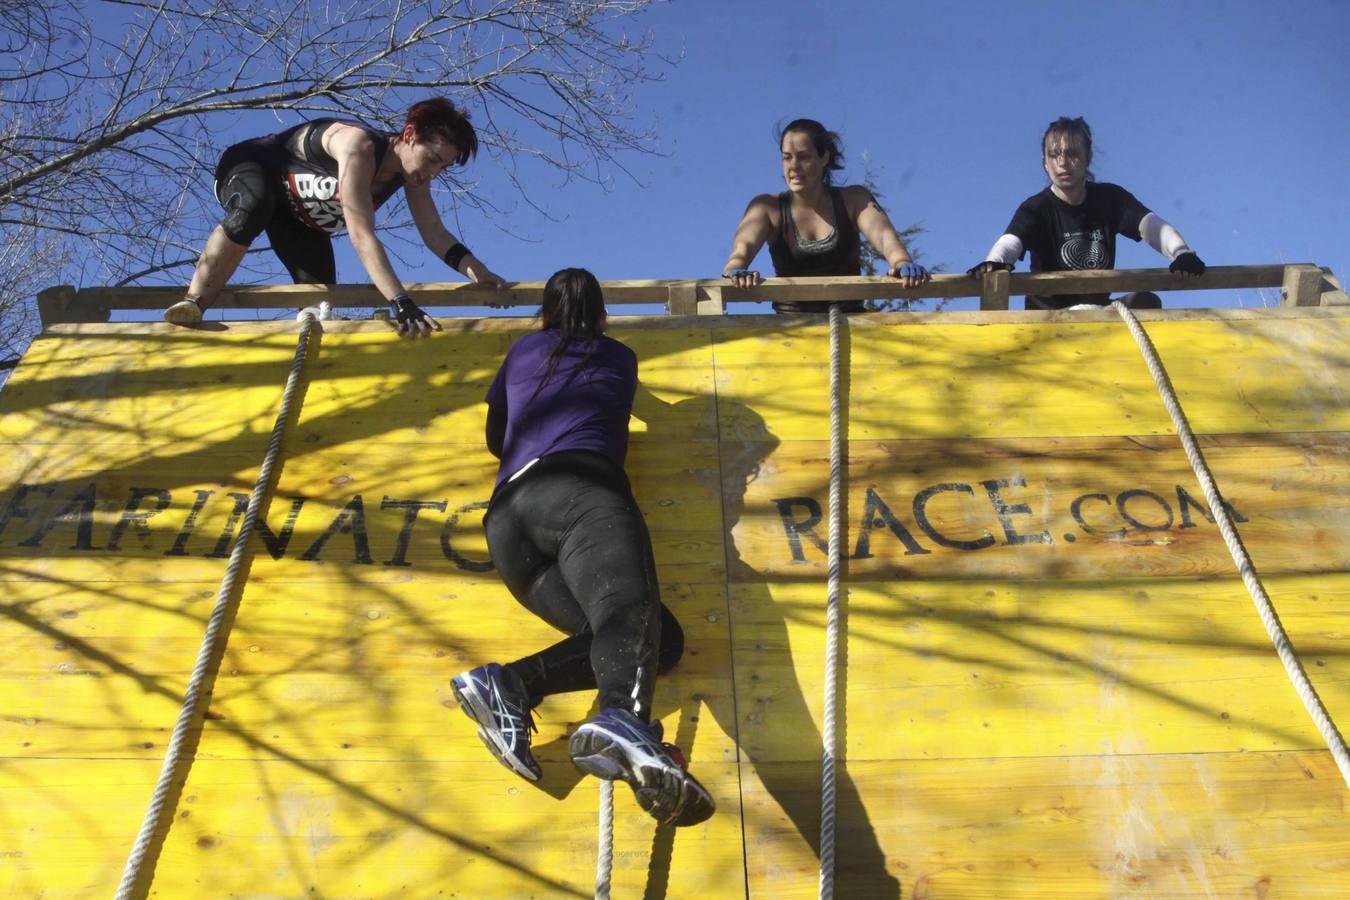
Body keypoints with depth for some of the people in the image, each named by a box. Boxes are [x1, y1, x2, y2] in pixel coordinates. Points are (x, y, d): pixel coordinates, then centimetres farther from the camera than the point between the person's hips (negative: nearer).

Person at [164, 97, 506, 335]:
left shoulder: (414, 172, -17)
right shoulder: (359, 145, -41)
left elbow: (436, 234, -16)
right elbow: (362, 235, -50)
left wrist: (478, 272, -33)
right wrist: (403, 304, -59)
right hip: (249, 169, -7)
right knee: (253, 209, -43)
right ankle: (192, 304, -38)